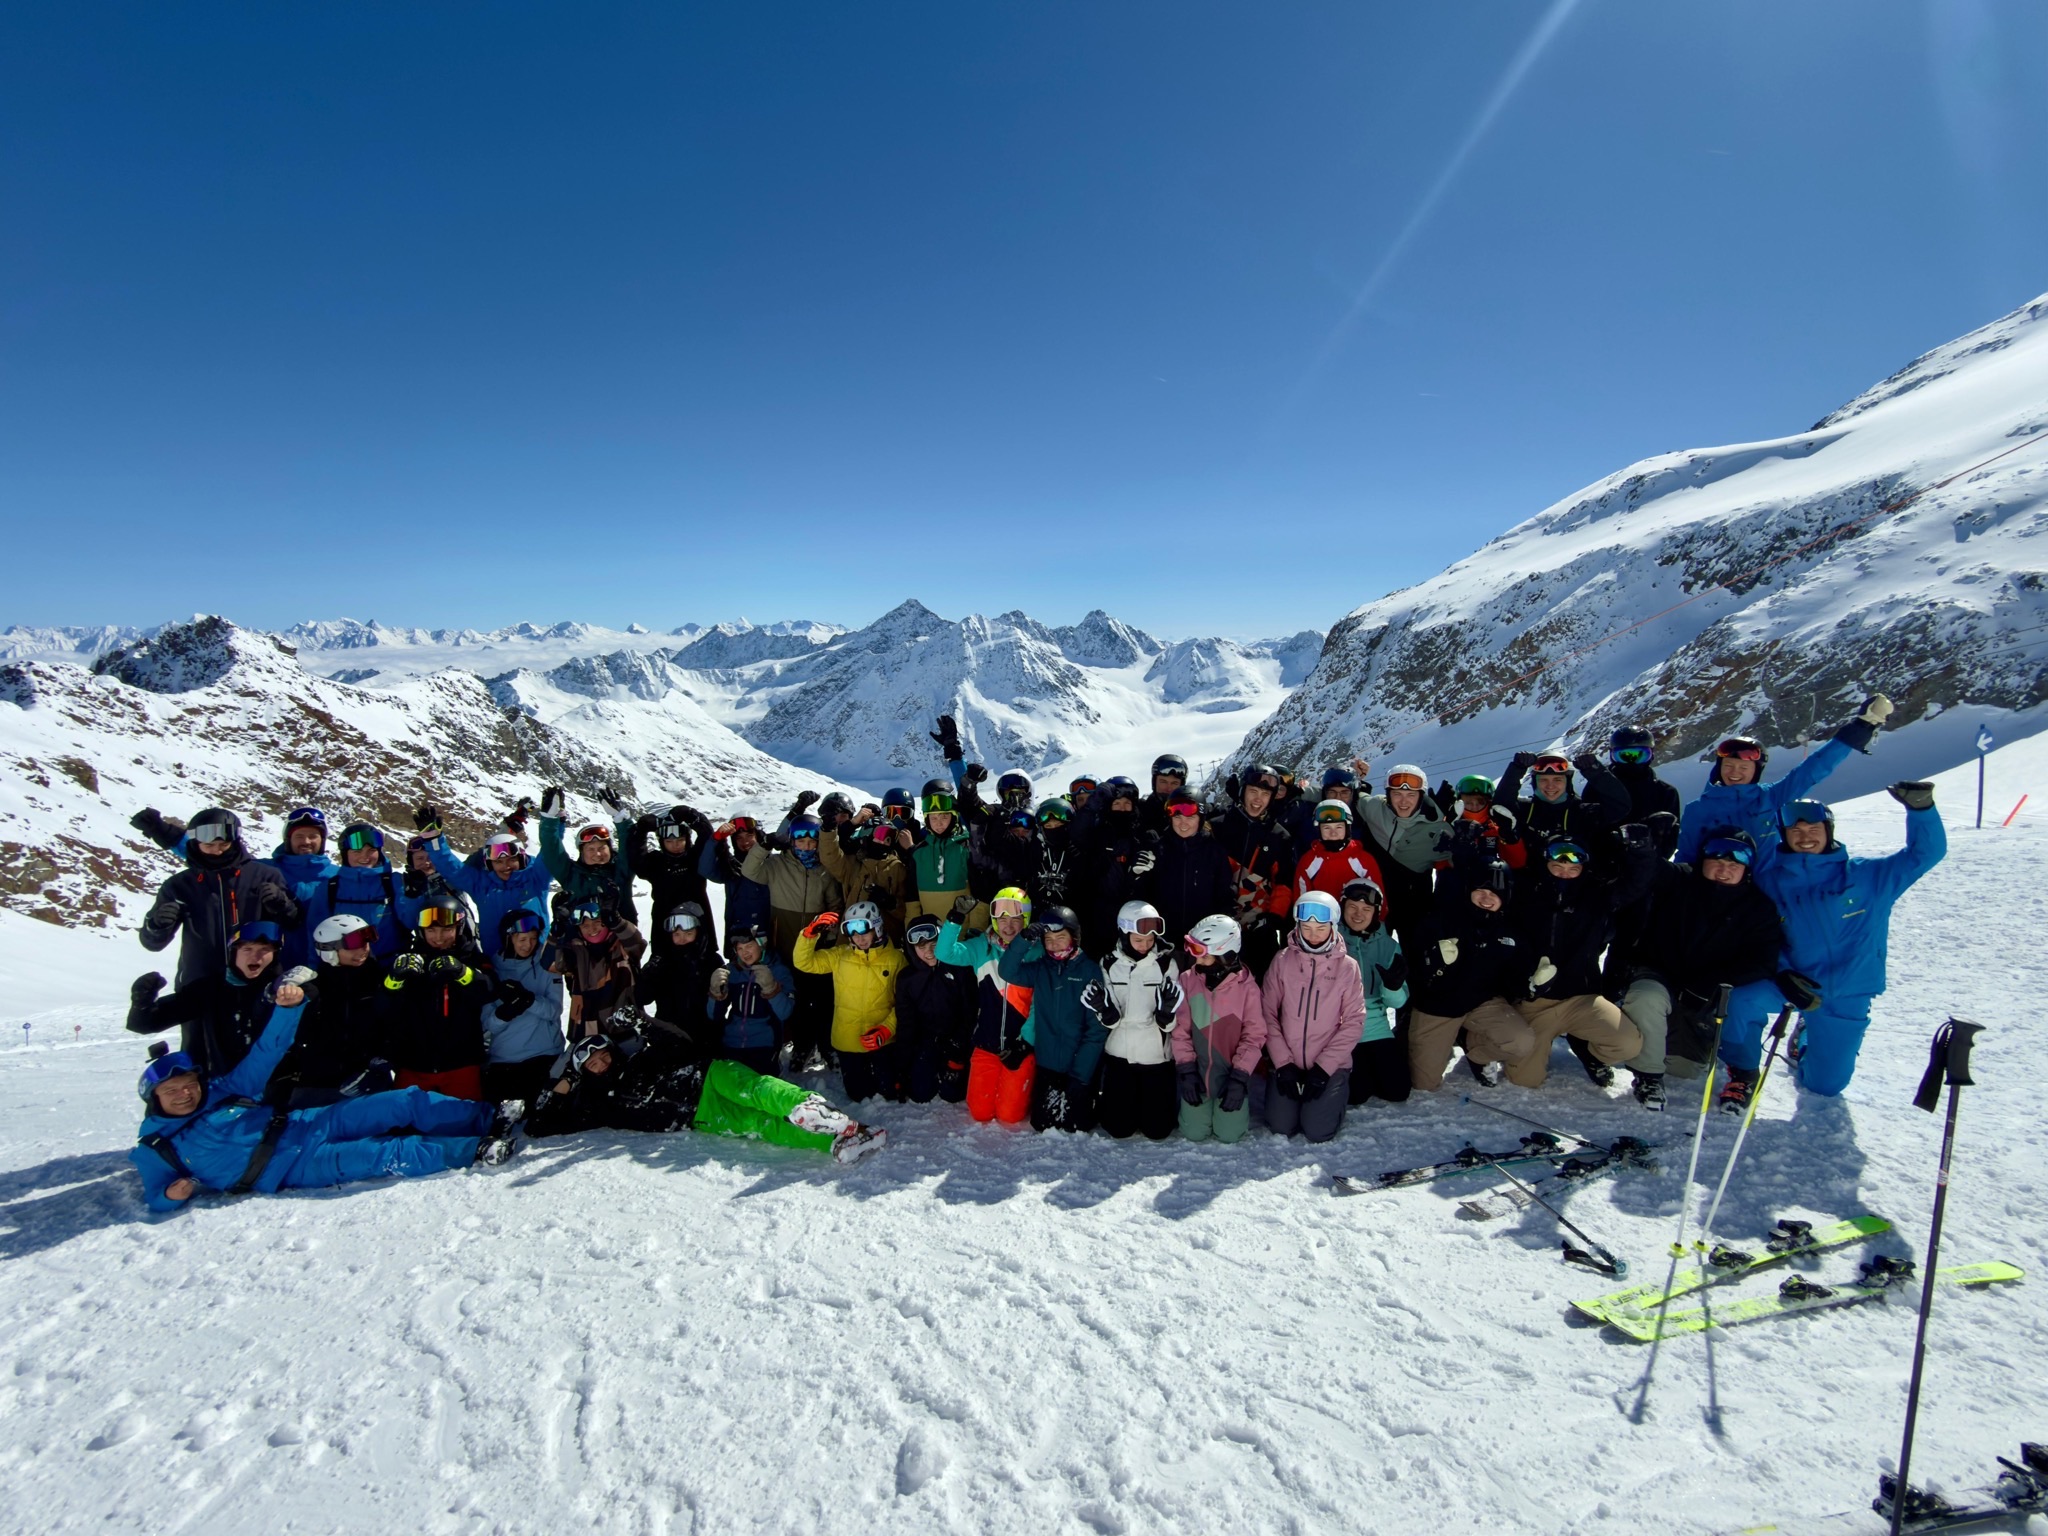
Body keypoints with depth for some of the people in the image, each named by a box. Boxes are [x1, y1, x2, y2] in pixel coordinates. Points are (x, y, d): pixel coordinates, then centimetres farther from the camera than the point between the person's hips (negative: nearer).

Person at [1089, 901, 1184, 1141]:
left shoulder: (1166, 964, -9)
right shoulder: (1109, 964, -5)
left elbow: (1167, 1023, -8)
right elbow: (1111, 1020, -3)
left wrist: (1168, 1009, -30)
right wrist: (1102, 1008, -24)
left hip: (1156, 1055, -1)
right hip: (1119, 1053, 1)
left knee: (1157, 1130, 4)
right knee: (1119, 1129, 4)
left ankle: (1162, 1101, 35)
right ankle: (1105, 1103, 36)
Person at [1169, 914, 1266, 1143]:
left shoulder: (1246, 986, -14)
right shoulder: (1187, 980, -9)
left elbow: (1254, 1035, -10)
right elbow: (1180, 1029, -5)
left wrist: (1240, 1077, -14)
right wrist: (1186, 1071, -8)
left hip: (1232, 1073, -2)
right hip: (1197, 1072, 2)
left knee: (1229, 1134, -3)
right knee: (1194, 1133, 0)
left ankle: (1239, 1096, 28)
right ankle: (1205, 1104, 32)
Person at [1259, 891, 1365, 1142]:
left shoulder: (1347, 966, -7)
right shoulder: (1282, 960, -5)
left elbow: (1353, 1021, -8)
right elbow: (1268, 1012, -4)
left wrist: (1323, 1067, -14)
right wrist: (1283, 1063, -10)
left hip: (1330, 1066, -1)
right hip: (1288, 1064, 1)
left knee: (1318, 1130, -11)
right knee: (1281, 1126, -7)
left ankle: (1336, 1093, 20)